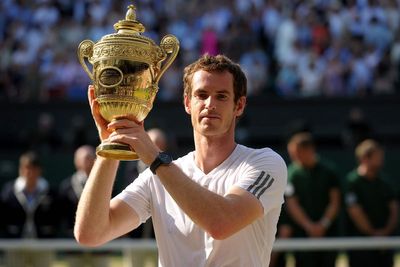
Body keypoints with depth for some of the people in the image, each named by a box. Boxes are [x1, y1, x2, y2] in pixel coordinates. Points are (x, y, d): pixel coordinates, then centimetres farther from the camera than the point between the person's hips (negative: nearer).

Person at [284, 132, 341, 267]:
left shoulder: (328, 171, 4)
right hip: (302, 233, -2)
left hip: (327, 230, 2)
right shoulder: (292, 173, -1)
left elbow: (335, 201, 4)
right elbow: (292, 204, -4)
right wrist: (309, 226, -13)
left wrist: (323, 224, -9)